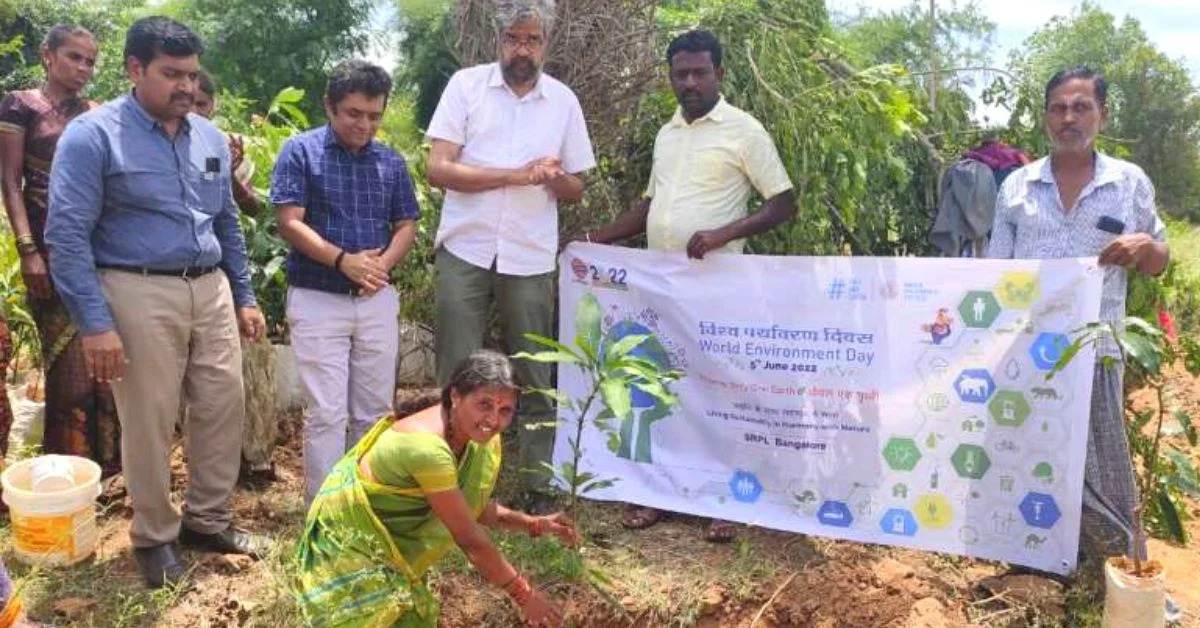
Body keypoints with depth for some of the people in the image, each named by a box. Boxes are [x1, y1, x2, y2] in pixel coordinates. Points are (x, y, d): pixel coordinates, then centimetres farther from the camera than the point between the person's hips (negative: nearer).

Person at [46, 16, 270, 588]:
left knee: (223, 405, 9)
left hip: (211, 289, 6)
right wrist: (95, 323, -16)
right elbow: (67, 234, -11)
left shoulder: (209, 137, 11)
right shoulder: (92, 135, -7)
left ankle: (207, 519, 28)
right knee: (149, 422, 3)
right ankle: (154, 537, 22)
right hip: (139, 294, -6)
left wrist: (244, 297, 16)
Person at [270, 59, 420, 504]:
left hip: (378, 301, 4)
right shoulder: (301, 151, -3)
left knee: (375, 411, 10)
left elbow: (406, 225, 9)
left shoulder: (391, 162, 10)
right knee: (326, 413, -2)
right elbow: (289, 223, -10)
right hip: (317, 300, -4)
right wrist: (344, 260, -21)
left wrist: (383, 264, -11)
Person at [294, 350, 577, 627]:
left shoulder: (477, 437, -11)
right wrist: (523, 594, -21)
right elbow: (470, 540, -29)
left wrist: (535, 524, -11)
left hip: (391, 542, 8)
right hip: (348, 541, -8)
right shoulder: (428, 447, -37)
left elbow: (474, 508, 1)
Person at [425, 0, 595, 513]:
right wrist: (517, 174, -16)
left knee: (534, 379, 8)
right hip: (464, 253, -2)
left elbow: (576, 191, 11)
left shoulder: (564, 101, 7)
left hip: (530, 259, 2)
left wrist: (555, 179, -13)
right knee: (457, 378, 4)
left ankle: (539, 488, 18)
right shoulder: (466, 85, 0)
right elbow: (438, 169, -8)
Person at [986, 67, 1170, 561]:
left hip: (1092, 351, -1)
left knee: (1102, 474, 3)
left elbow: (1160, 263, 10)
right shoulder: (1016, 185, 6)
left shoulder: (1131, 182, 4)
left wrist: (1144, 246, -13)